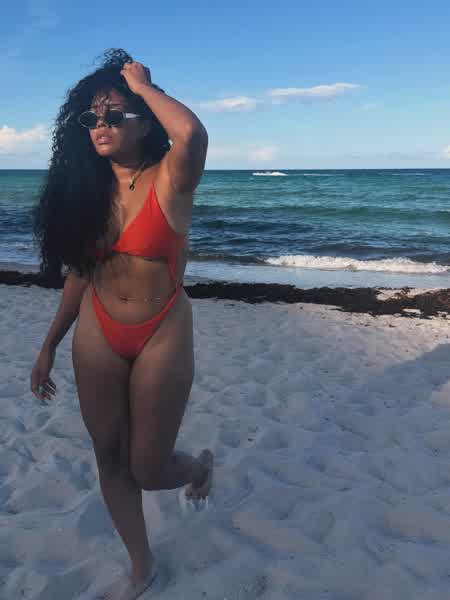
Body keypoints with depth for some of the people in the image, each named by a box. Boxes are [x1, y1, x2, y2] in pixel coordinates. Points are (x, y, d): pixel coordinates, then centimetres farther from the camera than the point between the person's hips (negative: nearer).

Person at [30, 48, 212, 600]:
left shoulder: (169, 179, -12)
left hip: (162, 336, -5)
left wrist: (142, 84, -18)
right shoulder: (88, 187, 2)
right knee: (110, 458, 13)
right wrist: (50, 345, 10)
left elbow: (193, 133, -36)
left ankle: (201, 464, 42)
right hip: (97, 335, 5)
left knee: (149, 469, 5)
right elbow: (79, 271, 8)